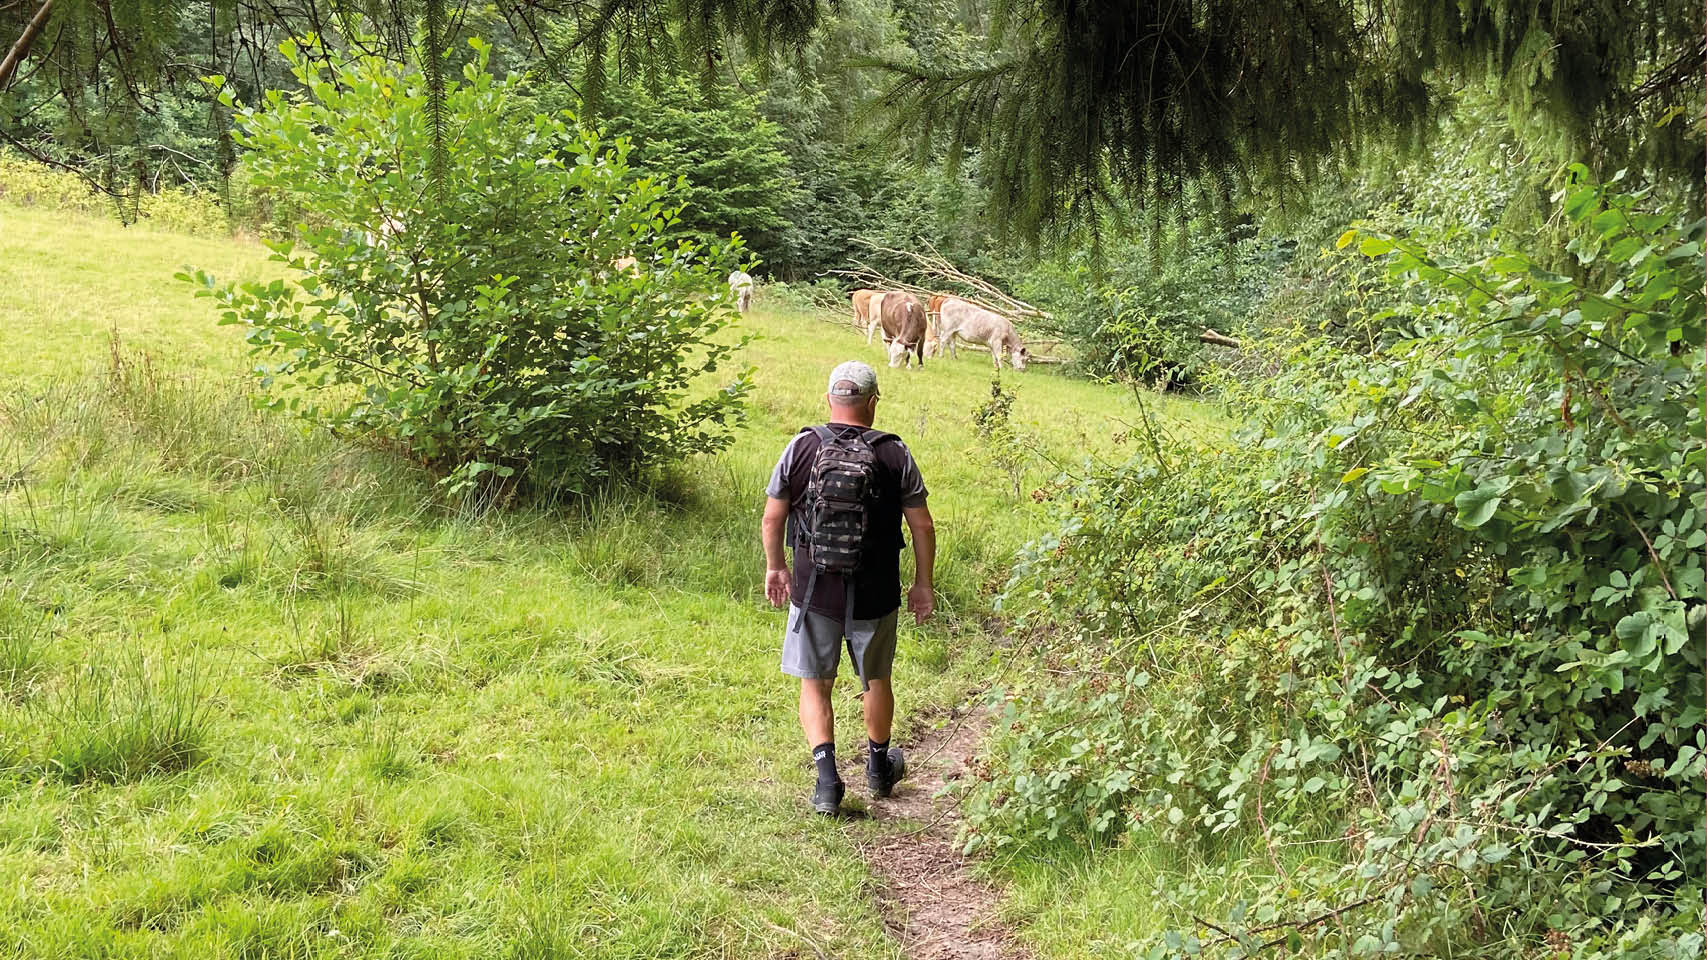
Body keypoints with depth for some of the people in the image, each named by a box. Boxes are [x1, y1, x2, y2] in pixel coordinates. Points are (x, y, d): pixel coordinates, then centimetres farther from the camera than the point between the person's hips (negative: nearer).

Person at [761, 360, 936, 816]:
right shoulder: (895, 454, -8)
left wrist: (775, 568, 15)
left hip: (814, 591, 0)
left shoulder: (801, 448, -7)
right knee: (876, 680, 21)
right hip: (875, 595, 1)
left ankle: (827, 776, -4)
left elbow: (772, 519, -1)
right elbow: (922, 527, -4)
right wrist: (923, 585, 8)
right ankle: (879, 768, 39)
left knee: (814, 684, 12)